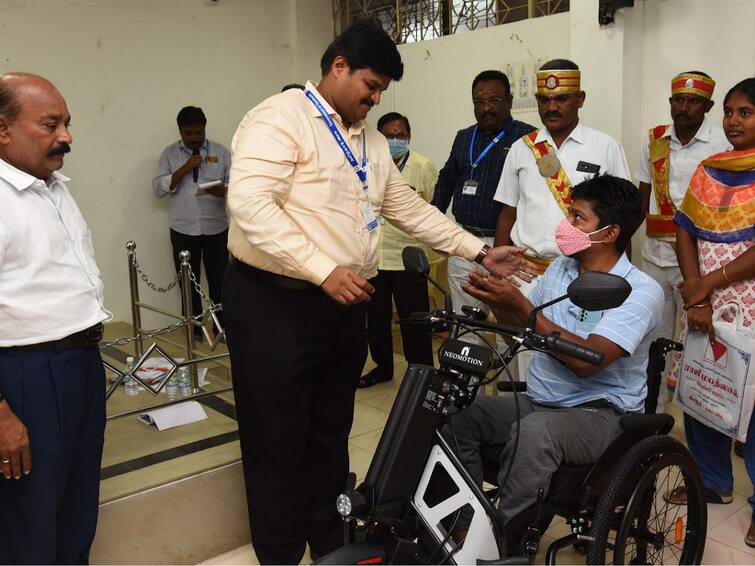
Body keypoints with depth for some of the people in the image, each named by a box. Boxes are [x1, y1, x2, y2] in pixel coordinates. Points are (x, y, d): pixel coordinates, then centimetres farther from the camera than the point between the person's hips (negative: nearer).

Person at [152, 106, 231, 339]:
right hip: (183, 230, 0)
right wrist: (184, 169, -14)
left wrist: (223, 190, -20)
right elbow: (158, 188, -3)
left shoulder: (220, 151, 6)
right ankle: (193, 328, 21)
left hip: (216, 228, 0)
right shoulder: (169, 154, 6)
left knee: (219, 280, 4)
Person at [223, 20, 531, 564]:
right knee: (279, 446, 4)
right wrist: (324, 270, -27)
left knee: (332, 437, 19)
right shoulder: (280, 117, -10)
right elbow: (250, 203, -22)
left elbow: (411, 208, 19)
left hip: (343, 304, 8)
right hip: (276, 305, -7)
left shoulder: (372, 140, 16)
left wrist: (481, 251, 13)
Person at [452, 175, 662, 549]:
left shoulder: (641, 291, -13)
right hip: (537, 402, 7)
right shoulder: (559, 269, 8)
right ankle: (464, 525, -5)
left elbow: (587, 360, -27)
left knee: (534, 431, -37)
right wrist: (496, 301, -7)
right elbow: (523, 331, 14)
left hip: (600, 415, -7)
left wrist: (521, 305, -28)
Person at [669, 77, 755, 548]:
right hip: (704, 305, 5)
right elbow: (686, 232, 4)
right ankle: (713, 480, 32)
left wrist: (708, 283, -13)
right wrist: (695, 297, -7)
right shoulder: (707, 171, 10)